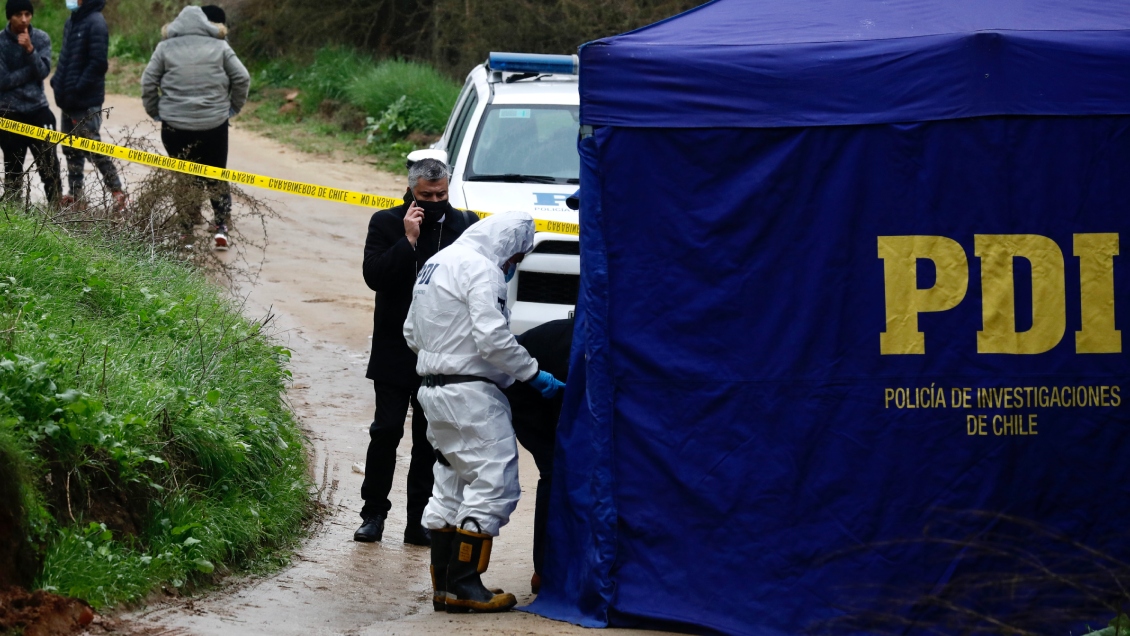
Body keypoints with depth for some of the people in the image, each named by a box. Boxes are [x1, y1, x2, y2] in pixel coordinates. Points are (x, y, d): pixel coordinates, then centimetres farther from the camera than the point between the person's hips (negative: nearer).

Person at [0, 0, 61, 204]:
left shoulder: (41, 39, -1)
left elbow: (43, 72, -10)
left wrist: (30, 49, -23)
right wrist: (31, 70, -14)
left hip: (37, 110, 1)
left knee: (49, 163, -1)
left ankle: (56, 206, 5)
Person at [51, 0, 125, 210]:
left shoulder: (95, 23, -15)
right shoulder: (72, 21, 12)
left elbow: (98, 62, -21)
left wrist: (78, 88, -21)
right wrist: (58, 81, 6)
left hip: (86, 101, -9)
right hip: (69, 100, 9)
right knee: (71, 148, 13)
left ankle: (117, 193, 5)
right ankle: (75, 195, 22)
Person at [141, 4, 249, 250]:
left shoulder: (166, 47, 5)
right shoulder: (219, 46, 2)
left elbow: (148, 82, 1)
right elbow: (242, 78, -3)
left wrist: (154, 111, 11)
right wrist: (233, 107, 10)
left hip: (175, 123, 0)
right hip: (214, 124, 0)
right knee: (215, 177, 13)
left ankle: (187, 231, 7)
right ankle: (221, 227, 0)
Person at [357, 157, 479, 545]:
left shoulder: (464, 226, 2)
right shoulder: (386, 224, 0)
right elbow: (374, 276, -12)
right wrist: (408, 239, -17)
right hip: (395, 351, -1)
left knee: (430, 440, 5)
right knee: (387, 430, -2)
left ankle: (419, 522, 10)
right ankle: (373, 513, 9)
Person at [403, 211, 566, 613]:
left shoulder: (435, 264, 18)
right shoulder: (481, 269, -13)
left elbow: (412, 333, 23)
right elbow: (493, 339, -21)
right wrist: (532, 373, -12)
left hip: (434, 390, 10)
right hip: (471, 394, -10)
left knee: (450, 488, 15)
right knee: (494, 483, -9)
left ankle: (444, 585, 15)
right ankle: (464, 584, -12)